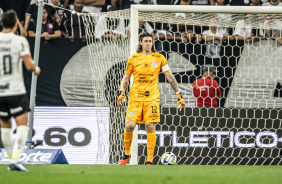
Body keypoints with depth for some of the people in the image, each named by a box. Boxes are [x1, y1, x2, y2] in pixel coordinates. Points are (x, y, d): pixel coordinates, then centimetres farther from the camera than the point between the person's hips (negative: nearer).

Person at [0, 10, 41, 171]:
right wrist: (36, 69, 8)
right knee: (22, 124, -2)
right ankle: (15, 160, -16)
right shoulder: (20, 41, -10)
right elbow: (29, 64, -14)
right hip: (16, 90, -4)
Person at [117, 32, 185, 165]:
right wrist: (122, 93, -4)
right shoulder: (133, 59, 6)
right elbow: (126, 78, 13)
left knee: (150, 128, -7)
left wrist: (179, 95, 1)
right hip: (135, 98, 0)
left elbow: (170, 77, 7)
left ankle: (149, 161, -4)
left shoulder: (159, 58, 5)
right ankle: (127, 154, 14)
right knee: (129, 126, -9)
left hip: (152, 98, 0)